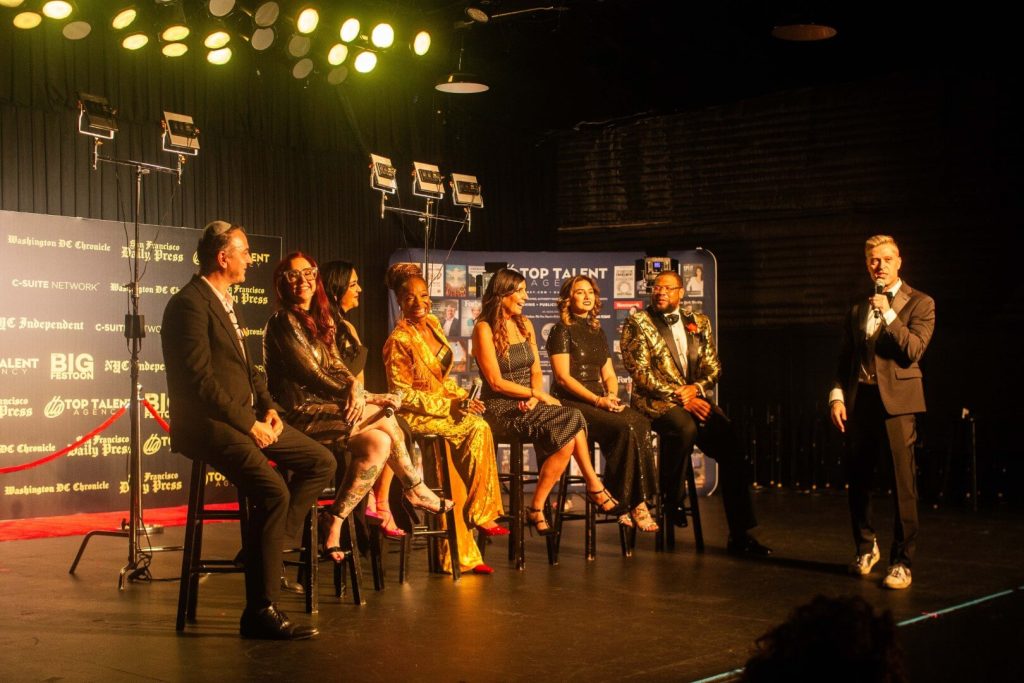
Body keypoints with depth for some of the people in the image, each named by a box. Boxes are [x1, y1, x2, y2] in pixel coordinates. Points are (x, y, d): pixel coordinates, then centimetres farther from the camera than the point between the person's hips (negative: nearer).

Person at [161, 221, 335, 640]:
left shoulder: (225, 302, 18)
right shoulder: (189, 305, -13)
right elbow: (200, 381, -21)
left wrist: (267, 407, 5)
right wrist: (249, 424, -18)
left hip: (244, 417, 10)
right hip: (207, 425, -10)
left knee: (320, 462, 4)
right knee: (273, 493, -27)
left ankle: (267, 543, 6)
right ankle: (260, 611, -21)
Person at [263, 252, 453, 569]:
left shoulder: (320, 320, 17)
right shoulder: (283, 322, -11)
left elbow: (335, 366, 8)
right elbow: (311, 375, -16)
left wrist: (354, 386, -17)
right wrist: (367, 398, -15)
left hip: (323, 409, 9)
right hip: (300, 414, -9)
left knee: (378, 443, -8)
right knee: (385, 417, -16)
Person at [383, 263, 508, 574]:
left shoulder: (432, 324, 11)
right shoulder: (399, 340, -12)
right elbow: (402, 393, -13)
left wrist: (463, 397, -1)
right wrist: (449, 407, -17)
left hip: (443, 406, 7)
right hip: (415, 415, -7)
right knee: (478, 429, -25)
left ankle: (460, 555, -10)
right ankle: (480, 514, -12)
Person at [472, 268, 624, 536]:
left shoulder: (525, 324, 14)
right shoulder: (484, 329, -7)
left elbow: (536, 371, 12)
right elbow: (496, 382, -12)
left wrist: (534, 398, -9)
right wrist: (539, 395, -13)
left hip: (528, 403, 6)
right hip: (501, 407, -6)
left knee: (567, 437, -25)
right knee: (572, 421, -26)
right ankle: (595, 488, -13)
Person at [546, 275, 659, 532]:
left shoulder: (597, 332, 20)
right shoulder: (562, 331, -1)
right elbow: (562, 377, -10)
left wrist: (611, 395, -4)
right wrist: (597, 400, -19)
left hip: (599, 401, 6)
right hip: (570, 403, -6)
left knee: (641, 423, -25)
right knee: (624, 428, -30)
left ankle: (635, 501, -26)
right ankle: (626, 502, -21)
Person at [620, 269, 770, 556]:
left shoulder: (699, 322, 17)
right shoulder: (637, 324, 2)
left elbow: (714, 368, 15)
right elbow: (641, 373, -8)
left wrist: (696, 388, -7)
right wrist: (678, 397, -16)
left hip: (694, 397, 4)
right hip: (656, 401, -4)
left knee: (730, 443, -20)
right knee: (685, 428, -38)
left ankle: (740, 534, -15)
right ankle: (672, 501, -15)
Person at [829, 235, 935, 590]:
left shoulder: (920, 303, 2)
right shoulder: (858, 308, 15)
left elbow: (914, 350, -11)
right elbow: (844, 359, 16)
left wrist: (887, 314, -14)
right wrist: (837, 395, 4)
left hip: (897, 399, -4)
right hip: (860, 399, 4)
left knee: (903, 481, -6)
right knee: (858, 479, 10)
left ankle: (901, 561, 1)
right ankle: (866, 547, 29)